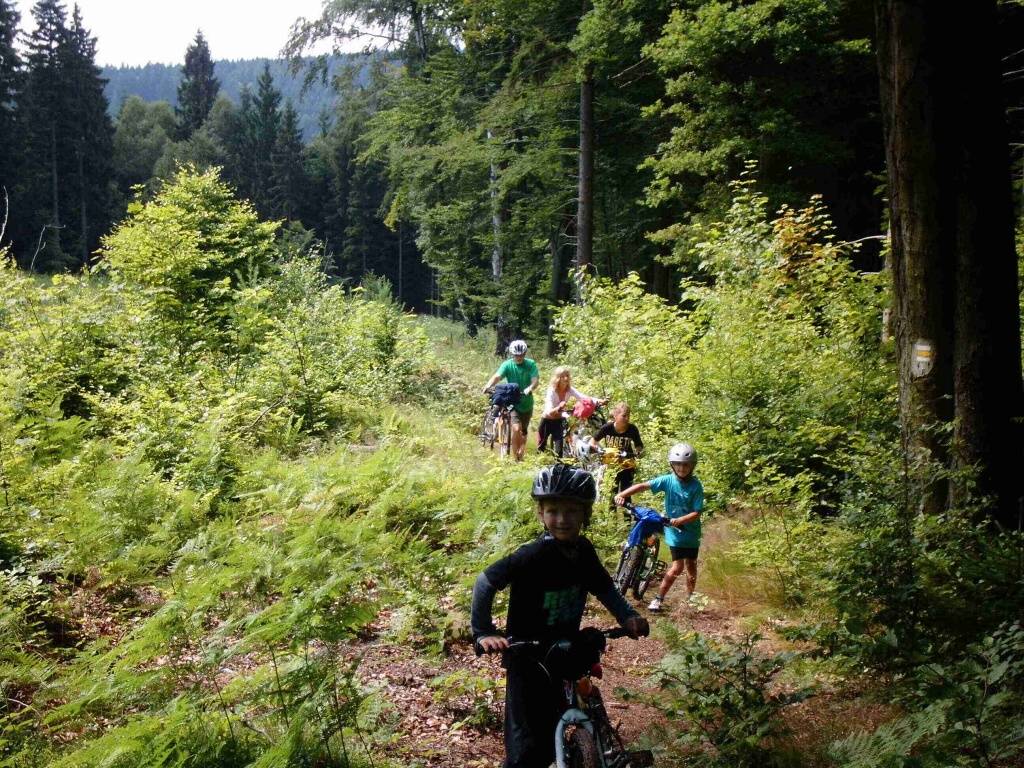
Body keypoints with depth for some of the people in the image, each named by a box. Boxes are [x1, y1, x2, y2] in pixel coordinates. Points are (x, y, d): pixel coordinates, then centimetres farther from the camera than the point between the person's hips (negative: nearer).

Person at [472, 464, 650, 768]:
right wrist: (483, 632, -27)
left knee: (552, 731, 19)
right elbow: (485, 583, -22)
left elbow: (603, 587, 8)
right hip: (528, 659, -6)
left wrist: (627, 616, -8)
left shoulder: (583, 550, -5)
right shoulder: (533, 555, -24)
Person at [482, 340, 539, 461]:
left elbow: (535, 380, -20)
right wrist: (488, 386, -44)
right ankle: (516, 458, -10)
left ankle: (521, 456, 33)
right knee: (516, 428, -21)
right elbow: (497, 376, -24)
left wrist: (530, 388, -42)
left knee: (523, 431, 14)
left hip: (527, 403, 2)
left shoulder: (531, 364, -7)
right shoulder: (507, 365, -10)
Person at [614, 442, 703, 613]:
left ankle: (690, 599, 31)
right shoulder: (667, 480, -12)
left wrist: (680, 520, -33)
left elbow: (696, 513, -16)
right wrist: (622, 494, -32)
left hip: (691, 531, 1)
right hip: (674, 531, -1)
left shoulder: (696, 486, -13)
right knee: (677, 567, -7)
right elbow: (643, 486, -20)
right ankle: (658, 598, 4)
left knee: (691, 565, 11)